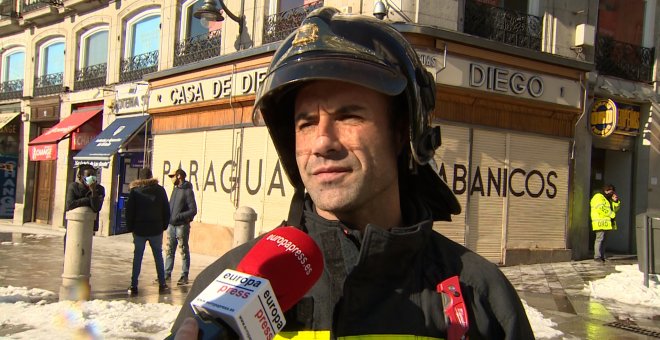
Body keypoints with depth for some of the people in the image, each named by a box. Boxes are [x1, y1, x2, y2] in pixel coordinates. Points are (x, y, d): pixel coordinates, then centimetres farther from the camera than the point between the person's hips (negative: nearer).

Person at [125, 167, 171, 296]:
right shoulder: (160, 190, 1)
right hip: (156, 229, 1)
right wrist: (164, 225, 10)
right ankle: (162, 285, 11)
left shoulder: (134, 191, -3)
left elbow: (129, 211, -3)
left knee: (137, 257, 5)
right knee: (158, 256, 10)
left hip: (139, 230, -1)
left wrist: (130, 227, 5)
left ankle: (133, 286, 3)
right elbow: (166, 210, 3)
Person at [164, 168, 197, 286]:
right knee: (169, 251, 11)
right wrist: (168, 216, 5)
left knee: (184, 252, 1)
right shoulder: (175, 189, 12)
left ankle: (184, 276, 7)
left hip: (182, 225, -7)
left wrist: (178, 217, -20)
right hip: (171, 225, 7)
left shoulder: (188, 191, -12)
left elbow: (193, 210, -16)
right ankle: (167, 274, 18)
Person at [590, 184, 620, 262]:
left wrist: (615, 201, 6)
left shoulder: (607, 199, 25)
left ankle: (601, 257, 11)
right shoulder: (598, 197, -7)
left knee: (602, 239, 9)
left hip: (605, 223, 10)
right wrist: (612, 214, -12)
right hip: (600, 222, -10)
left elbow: (615, 209, 22)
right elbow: (601, 209, -19)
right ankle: (597, 257, -13)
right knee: (600, 239, -13)